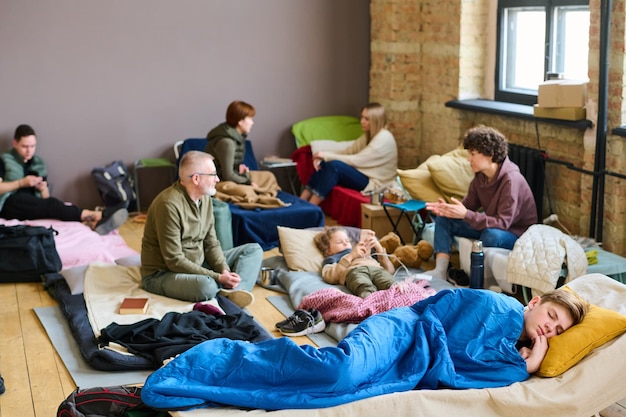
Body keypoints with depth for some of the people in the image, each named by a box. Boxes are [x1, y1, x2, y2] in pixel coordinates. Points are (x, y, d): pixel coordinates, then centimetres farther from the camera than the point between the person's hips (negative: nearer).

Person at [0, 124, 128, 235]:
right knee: (50, 204, -30)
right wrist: (21, 183, -9)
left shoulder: (38, 164, 22)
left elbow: (45, 198, 18)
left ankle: (91, 222, -62)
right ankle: (96, 216, -51)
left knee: (48, 206, -31)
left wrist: (43, 189, -4)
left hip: (32, 207, 4)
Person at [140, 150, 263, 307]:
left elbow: (211, 244, 5)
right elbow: (174, 261, -25)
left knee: (253, 250, 1)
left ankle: (235, 292, -26)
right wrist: (218, 278, -24)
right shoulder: (169, 204, -23)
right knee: (206, 286, -41)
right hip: (163, 274, -9)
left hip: (198, 266, 9)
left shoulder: (205, 198, 3)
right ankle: (228, 292, -8)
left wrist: (225, 271, -14)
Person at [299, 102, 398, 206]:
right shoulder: (368, 135, 12)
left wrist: (327, 156, -18)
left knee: (335, 165, -29)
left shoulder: (384, 139, -17)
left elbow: (356, 160, -21)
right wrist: (322, 157, -10)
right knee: (324, 164, -11)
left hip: (374, 183, -9)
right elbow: (347, 151, 7)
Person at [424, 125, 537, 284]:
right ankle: (440, 271, -14)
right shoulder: (481, 175, -4)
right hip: (490, 225, 8)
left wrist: (465, 215, -38)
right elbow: (469, 204, 2)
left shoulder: (511, 180, -28)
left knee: (491, 235, -41)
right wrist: (448, 209, -19)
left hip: (517, 232, -8)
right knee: (443, 219, -3)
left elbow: (503, 222, -33)